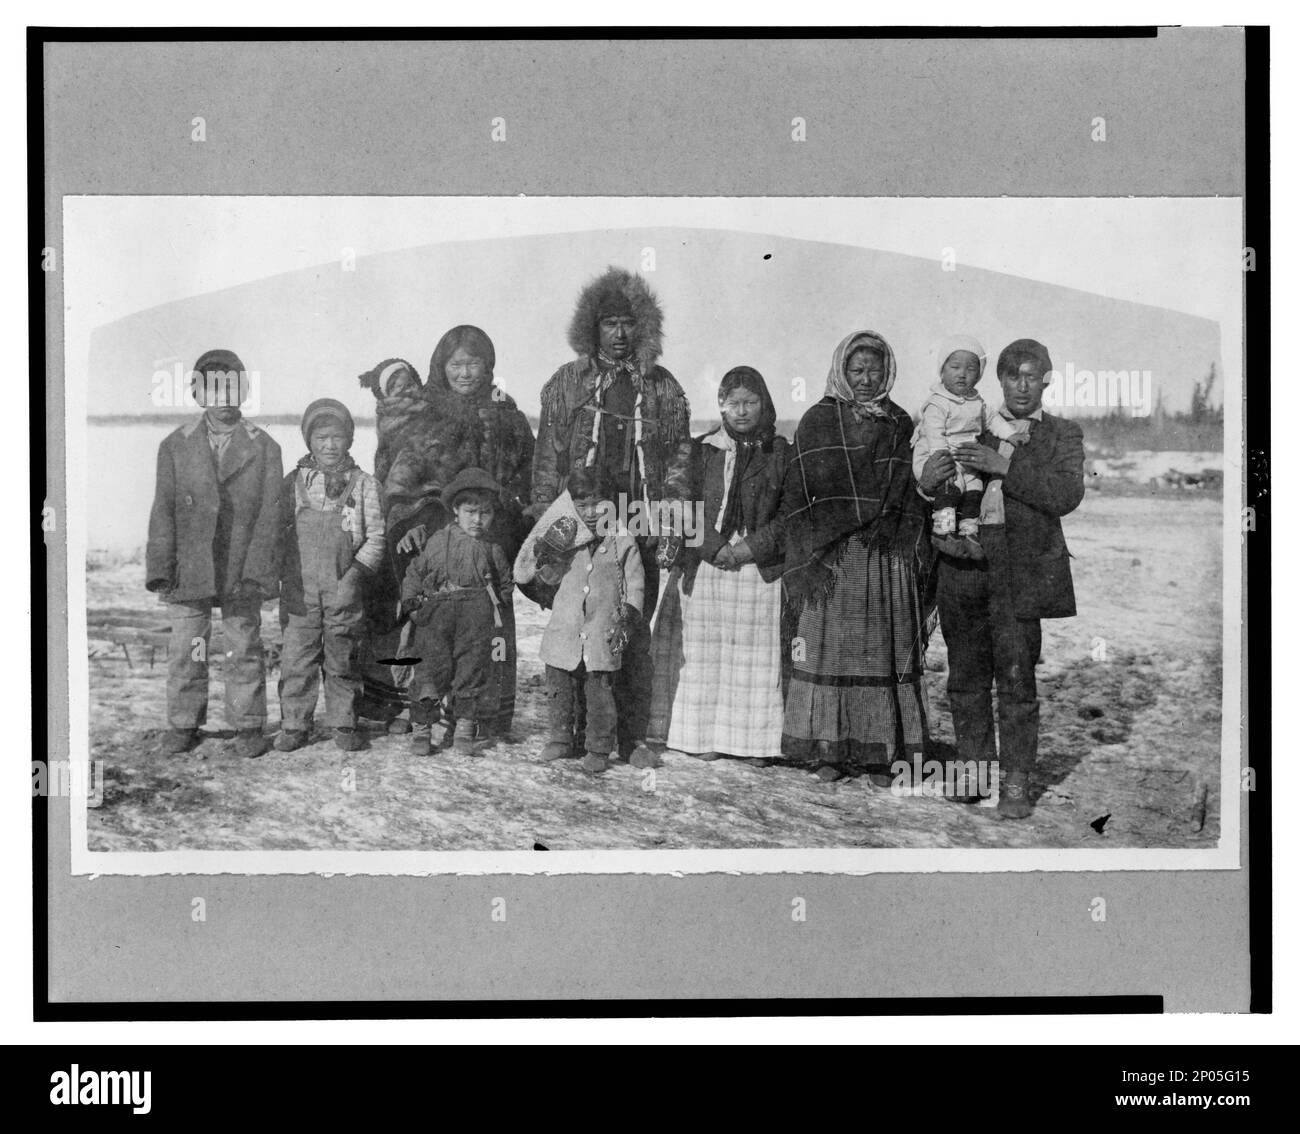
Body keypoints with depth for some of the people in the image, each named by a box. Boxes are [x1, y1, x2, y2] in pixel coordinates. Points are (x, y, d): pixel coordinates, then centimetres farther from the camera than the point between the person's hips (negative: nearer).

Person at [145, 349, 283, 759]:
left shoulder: (264, 448, 2)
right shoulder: (176, 446, 6)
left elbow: (270, 514, -2)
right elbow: (163, 511, 4)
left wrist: (254, 570, -10)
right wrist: (161, 567, -5)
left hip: (242, 571, -1)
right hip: (189, 569, 1)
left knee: (244, 648, 6)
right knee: (185, 649, 6)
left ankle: (248, 725, 17)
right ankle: (183, 724, 19)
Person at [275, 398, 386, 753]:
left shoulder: (363, 484, 5)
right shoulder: (294, 482, 8)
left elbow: (376, 537, 2)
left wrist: (357, 574, -9)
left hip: (344, 591, -1)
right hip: (300, 590, 1)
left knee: (343, 659, 6)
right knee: (296, 658, 1)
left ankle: (343, 723, 17)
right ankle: (294, 724, 11)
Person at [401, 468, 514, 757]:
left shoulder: (493, 551, 10)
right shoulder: (438, 541, 8)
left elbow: (505, 587, 17)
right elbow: (414, 573, 16)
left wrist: (497, 624, 6)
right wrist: (412, 602, 3)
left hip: (477, 619, 1)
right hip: (436, 616, -1)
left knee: (472, 671, 1)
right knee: (432, 668, -4)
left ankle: (464, 729, 11)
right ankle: (421, 728, 6)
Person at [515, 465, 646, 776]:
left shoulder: (623, 542, 2)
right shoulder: (564, 539, 5)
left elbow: (635, 585, 8)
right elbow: (521, 573, 3)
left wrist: (628, 618, -4)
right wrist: (543, 547, -14)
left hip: (603, 634, -2)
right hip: (564, 631, 2)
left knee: (599, 693, -1)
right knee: (559, 689, 9)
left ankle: (598, 750, 11)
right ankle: (559, 740, 26)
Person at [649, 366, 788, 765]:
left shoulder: (782, 454, 6)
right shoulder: (702, 451, 8)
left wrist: (753, 546, -10)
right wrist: (714, 548, -10)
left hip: (761, 570, -1)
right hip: (705, 568, 1)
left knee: (757, 656, -2)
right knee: (703, 654, 0)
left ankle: (755, 740, 3)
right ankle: (705, 736, 7)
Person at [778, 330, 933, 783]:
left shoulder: (900, 425, 12)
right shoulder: (817, 422, 6)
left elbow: (911, 493, 11)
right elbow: (799, 495, 1)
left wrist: (914, 552, 1)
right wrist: (808, 558, -8)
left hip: (887, 559, 2)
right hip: (830, 556, -2)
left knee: (883, 650, 0)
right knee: (828, 648, -2)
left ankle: (878, 750, 5)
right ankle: (826, 748, 4)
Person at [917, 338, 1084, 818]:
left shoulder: (1062, 434, 11)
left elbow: (1067, 494, -6)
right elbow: (934, 492, 15)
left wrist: (1005, 466, -16)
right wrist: (927, 480, -10)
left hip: (1020, 566, -3)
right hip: (963, 563, 3)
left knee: (1016, 676, -5)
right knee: (966, 674, 7)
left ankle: (1016, 783, 1)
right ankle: (974, 765, 20)